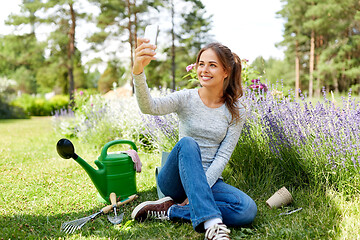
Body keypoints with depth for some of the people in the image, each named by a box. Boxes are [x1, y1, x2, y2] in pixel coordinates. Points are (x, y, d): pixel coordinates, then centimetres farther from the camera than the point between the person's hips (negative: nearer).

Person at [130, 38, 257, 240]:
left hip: (209, 179, 2)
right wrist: (138, 71, -44)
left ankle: (170, 210, -18)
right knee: (188, 143, -34)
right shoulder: (186, 99, -4)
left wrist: (199, 191, -19)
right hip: (175, 179, -2)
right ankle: (211, 222, -41)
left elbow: (223, 157, -6)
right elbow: (149, 107, -25)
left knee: (248, 210, -25)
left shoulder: (236, 111, 0)